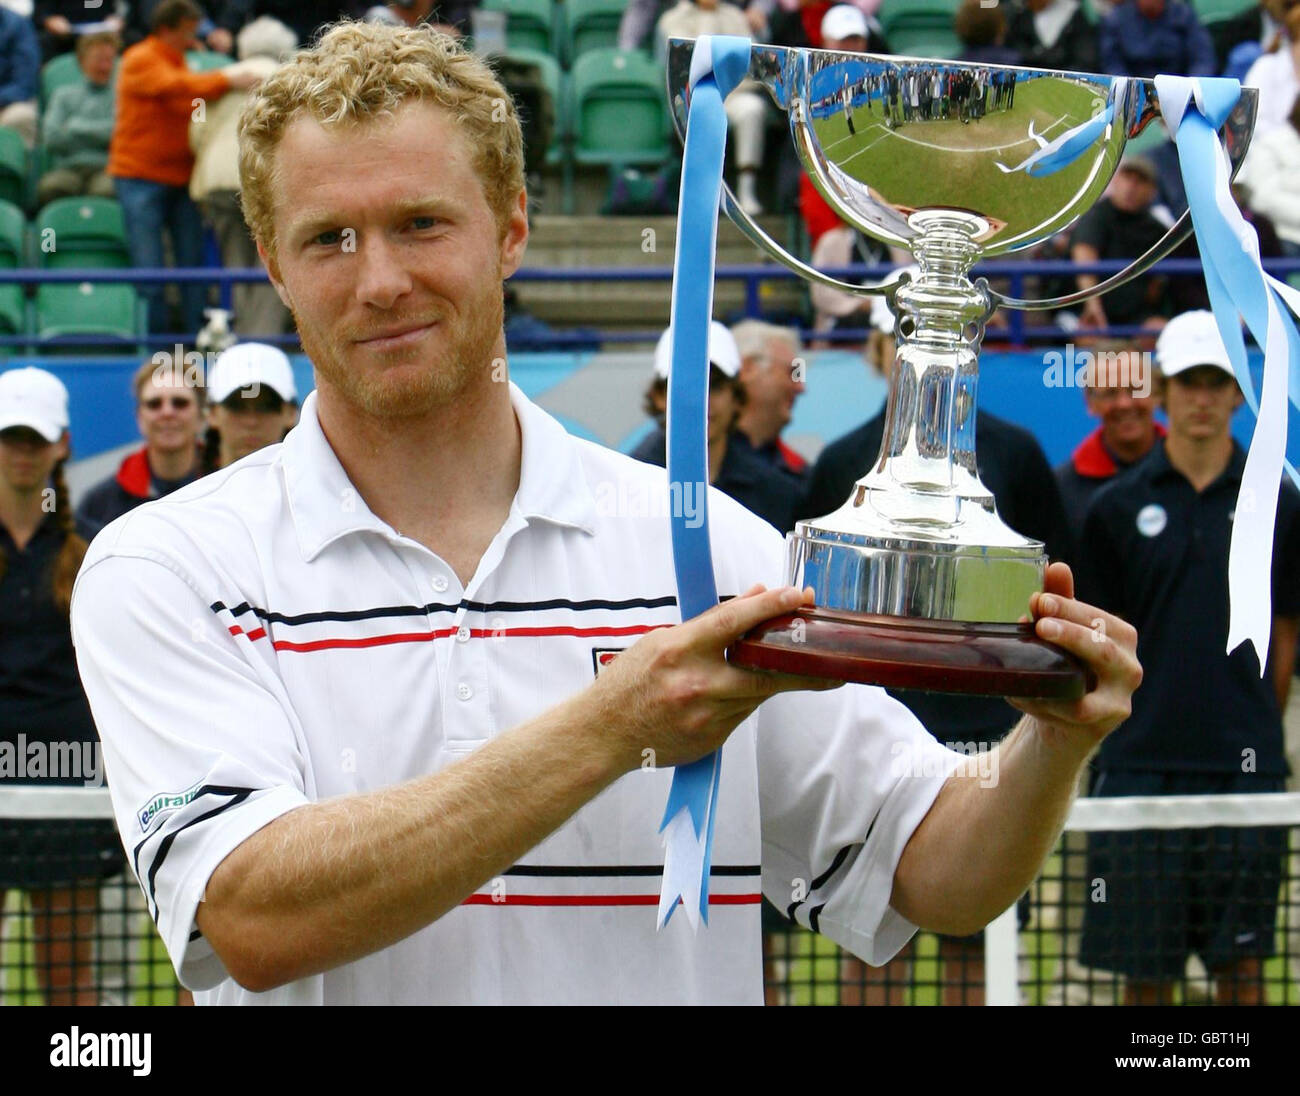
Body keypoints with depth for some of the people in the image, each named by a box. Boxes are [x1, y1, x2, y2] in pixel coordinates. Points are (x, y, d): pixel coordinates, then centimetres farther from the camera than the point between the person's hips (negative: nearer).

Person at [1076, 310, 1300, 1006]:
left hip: (1242, 766, 0)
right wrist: (1133, 719, 2)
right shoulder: (1116, 507, 6)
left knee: (1242, 961, 2)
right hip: (1141, 765, 0)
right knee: (1145, 968, 2)